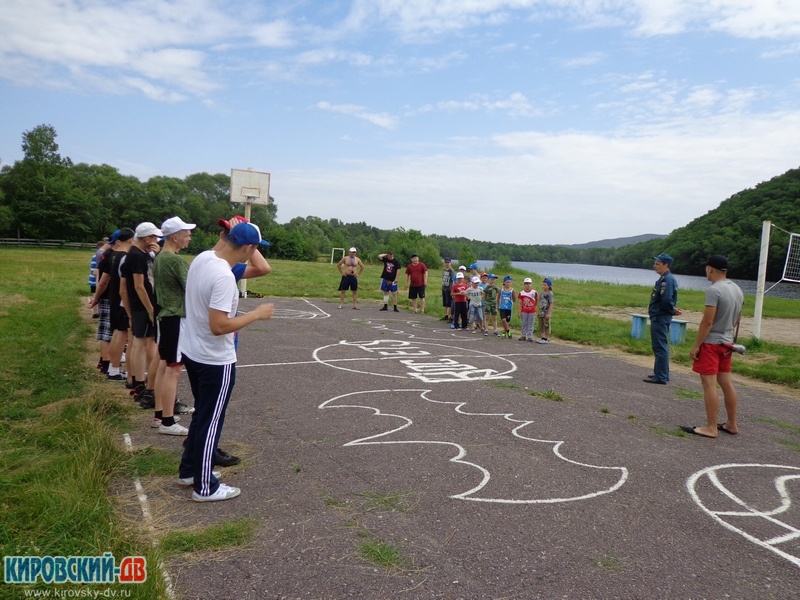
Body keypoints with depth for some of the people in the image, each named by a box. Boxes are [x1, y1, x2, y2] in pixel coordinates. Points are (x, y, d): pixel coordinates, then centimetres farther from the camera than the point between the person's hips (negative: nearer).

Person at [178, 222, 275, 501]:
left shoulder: (202, 257, -1)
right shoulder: (224, 277, -28)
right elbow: (219, 326, -30)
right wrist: (257, 314, -21)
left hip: (191, 351, 9)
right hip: (215, 361, -9)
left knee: (201, 414, 24)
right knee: (211, 422, 5)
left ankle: (189, 470, 38)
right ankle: (205, 488, 19)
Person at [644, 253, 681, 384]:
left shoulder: (667, 280, -18)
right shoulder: (664, 279, 15)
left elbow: (667, 300, -24)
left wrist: (672, 310, -9)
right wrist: (672, 310, 6)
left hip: (660, 318, -11)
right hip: (659, 317, 11)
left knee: (660, 347, -6)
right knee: (661, 346, 17)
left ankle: (661, 377, -2)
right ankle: (662, 374, 28)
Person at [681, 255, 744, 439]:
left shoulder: (714, 290, -18)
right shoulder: (737, 289, 10)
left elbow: (707, 322, -21)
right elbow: (736, 320, 17)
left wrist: (696, 346, -16)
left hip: (711, 343, -9)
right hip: (727, 343, 9)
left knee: (709, 384, -6)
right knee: (726, 383, 15)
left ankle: (711, 428, -4)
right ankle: (732, 424, 23)